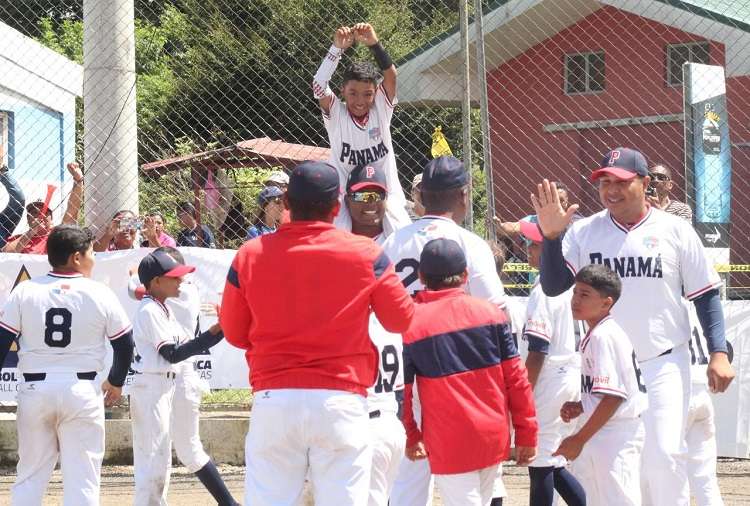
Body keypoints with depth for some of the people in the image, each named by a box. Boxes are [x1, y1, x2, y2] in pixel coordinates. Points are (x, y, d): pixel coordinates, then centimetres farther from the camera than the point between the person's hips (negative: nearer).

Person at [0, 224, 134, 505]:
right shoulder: (100, 294, -3)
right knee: (82, 478, 3)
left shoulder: (24, 291, -1)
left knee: (29, 476, 11)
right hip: (82, 391, -2)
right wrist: (115, 382, 22)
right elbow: (124, 344, 5)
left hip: (34, 389, 2)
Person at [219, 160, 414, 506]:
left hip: (273, 401, 1)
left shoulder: (250, 255, 1)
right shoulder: (366, 254, -2)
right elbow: (402, 320, 8)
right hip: (341, 399, -1)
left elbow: (234, 334, 10)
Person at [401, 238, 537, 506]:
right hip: (495, 437, 4)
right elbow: (516, 377, 0)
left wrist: (411, 436, 12)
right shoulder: (490, 313, 1)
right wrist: (526, 432, 7)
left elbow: (402, 391, -2)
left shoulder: (409, 322, -7)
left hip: (449, 444, -4)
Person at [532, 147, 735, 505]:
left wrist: (719, 353, -7)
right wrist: (551, 235, -20)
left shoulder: (675, 231, -1)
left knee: (664, 456, -12)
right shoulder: (584, 232, 2)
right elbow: (552, 286, -6)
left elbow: (706, 295, 2)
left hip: (664, 365, -2)